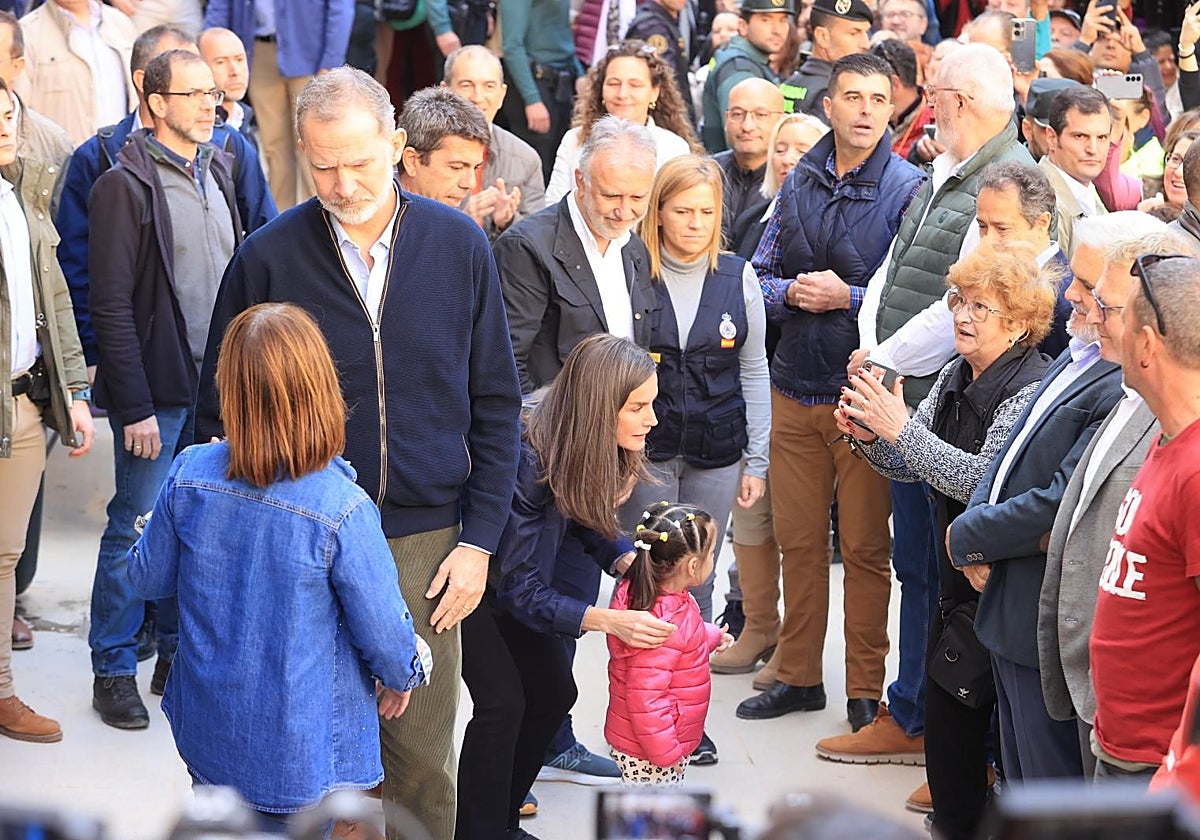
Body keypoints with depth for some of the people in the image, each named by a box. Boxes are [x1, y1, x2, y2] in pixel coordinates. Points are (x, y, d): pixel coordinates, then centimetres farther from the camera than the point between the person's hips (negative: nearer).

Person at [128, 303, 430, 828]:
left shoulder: (189, 475, -14)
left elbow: (148, 578, 2)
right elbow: (383, 630, -14)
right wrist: (402, 677, 7)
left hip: (207, 730, 4)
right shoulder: (342, 510, -26)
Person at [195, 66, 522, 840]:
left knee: (425, 758, 6)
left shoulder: (460, 245, -1)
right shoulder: (268, 259, -5)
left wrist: (480, 541, 0)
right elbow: (220, 414, 4)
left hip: (426, 544, 1)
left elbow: (496, 405, 5)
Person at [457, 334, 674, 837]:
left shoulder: (592, 447, -15)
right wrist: (608, 620, -42)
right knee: (501, 700, -17)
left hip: (515, 575, 8)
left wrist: (628, 561, -19)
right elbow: (520, 590, -32)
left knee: (554, 692, 3)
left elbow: (589, 518, 2)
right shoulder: (527, 460, -37)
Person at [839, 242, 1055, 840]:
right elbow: (908, 467, 11)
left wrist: (901, 429, -29)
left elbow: (985, 481, -27)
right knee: (944, 723, 15)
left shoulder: (1033, 390, -18)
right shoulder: (956, 376, 7)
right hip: (956, 577, 8)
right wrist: (870, 436, -10)